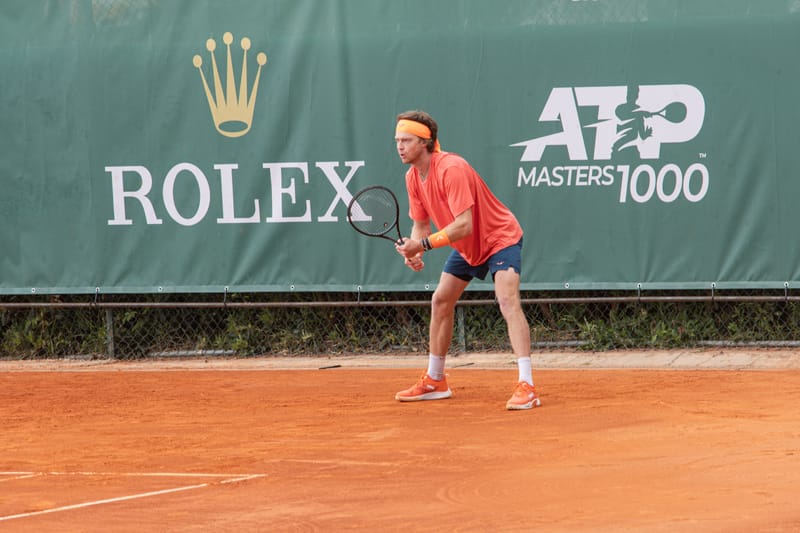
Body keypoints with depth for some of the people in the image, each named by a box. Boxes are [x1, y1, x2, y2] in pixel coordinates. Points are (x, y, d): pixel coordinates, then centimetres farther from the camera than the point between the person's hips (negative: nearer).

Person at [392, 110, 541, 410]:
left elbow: (464, 225, -36)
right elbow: (420, 225, 3)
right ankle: (434, 382, 30)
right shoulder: (413, 177, -4)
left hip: (499, 237, -9)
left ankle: (526, 387, -34)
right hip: (466, 248, 9)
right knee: (440, 301, 14)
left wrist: (425, 244, -38)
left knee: (507, 300, -26)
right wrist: (414, 252, -18)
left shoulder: (451, 169, -31)